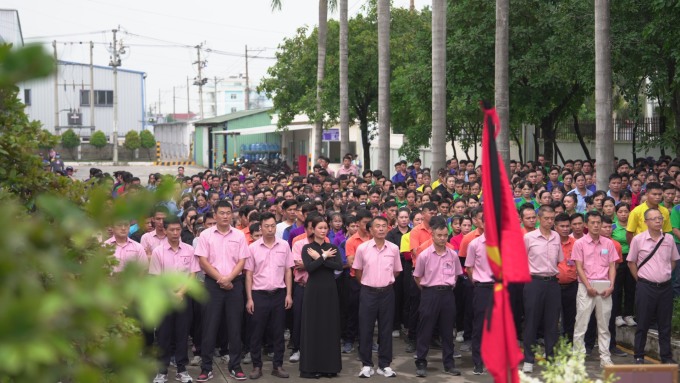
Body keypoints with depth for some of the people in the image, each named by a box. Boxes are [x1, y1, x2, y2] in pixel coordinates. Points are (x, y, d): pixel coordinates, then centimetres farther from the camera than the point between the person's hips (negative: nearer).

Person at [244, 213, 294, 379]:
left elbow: (288, 271, 7)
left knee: (278, 332, 7)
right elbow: (249, 274, 1)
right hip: (259, 295, -1)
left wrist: (289, 294, 1)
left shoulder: (284, 245, 3)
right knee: (256, 333, 3)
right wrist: (249, 299, -4)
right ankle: (257, 366, 13)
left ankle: (278, 366, 16)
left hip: (279, 294, 1)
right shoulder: (253, 248, -1)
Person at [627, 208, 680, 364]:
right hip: (646, 287, -3)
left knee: (665, 324, 9)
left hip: (665, 287, 3)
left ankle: (666, 356, 18)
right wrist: (640, 279, 2)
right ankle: (639, 356, 12)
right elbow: (631, 262, 4)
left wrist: (665, 275, 10)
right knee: (643, 324, 3)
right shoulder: (638, 240, -5)